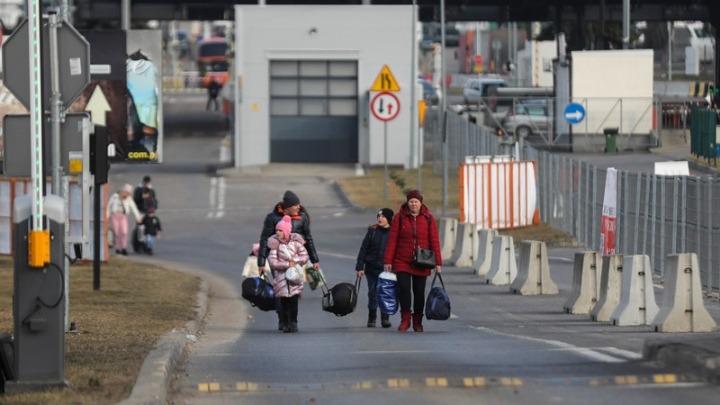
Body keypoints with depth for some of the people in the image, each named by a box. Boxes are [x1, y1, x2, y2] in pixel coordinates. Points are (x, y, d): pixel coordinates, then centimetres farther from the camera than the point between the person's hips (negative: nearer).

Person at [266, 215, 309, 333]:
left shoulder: (295, 241, 0)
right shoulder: (274, 243, -4)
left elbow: (305, 256, 5)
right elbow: (272, 262, -9)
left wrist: (296, 260, -12)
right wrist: (287, 264, -15)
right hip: (281, 274, -1)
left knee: (294, 299, -6)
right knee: (284, 300, -4)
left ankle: (293, 322, 5)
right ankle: (286, 324, 5)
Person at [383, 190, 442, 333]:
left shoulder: (428, 218, 1)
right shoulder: (400, 217, 0)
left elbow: (434, 241, 1)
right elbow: (392, 240, 0)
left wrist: (437, 263, -3)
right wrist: (388, 261, -4)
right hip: (402, 261, -1)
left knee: (419, 292, 6)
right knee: (404, 289, -11)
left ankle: (417, 322, 17)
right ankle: (405, 320, 0)